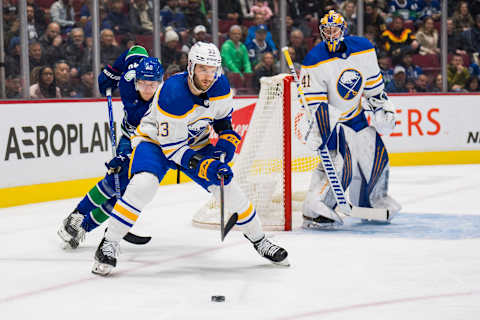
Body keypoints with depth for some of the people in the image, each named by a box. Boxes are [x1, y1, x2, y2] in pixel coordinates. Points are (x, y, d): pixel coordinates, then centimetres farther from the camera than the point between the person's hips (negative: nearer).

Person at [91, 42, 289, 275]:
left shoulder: (219, 85, -15)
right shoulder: (171, 94, -34)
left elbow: (223, 115, 8)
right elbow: (171, 146, -28)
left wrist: (226, 140, -9)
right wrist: (203, 166, -35)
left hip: (195, 142, 5)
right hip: (156, 140, -5)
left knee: (227, 187, -4)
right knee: (143, 184, -31)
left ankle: (258, 240, 18)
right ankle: (108, 244, -20)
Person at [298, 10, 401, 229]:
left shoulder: (363, 49, -7)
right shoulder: (315, 61, -21)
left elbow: (373, 83, 9)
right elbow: (311, 103, -21)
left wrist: (382, 106, 8)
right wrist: (311, 130, -30)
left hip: (354, 115, 6)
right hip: (328, 118, -6)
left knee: (375, 153, 11)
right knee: (340, 160, -22)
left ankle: (374, 199, 35)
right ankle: (313, 210, -21)